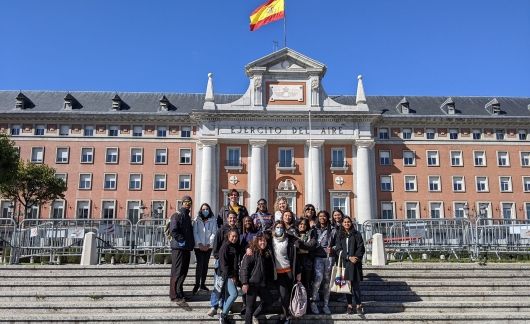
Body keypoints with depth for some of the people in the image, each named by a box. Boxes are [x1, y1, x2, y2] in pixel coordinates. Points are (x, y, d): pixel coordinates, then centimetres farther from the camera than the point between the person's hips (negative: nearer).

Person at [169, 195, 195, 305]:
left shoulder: (187, 216, 20)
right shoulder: (177, 215, -8)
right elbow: (173, 230, -19)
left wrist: (191, 243, 15)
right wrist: (182, 241, -17)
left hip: (186, 248, 9)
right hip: (178, 247, -9)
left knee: (183, 271, 13)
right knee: (177, 272, -8)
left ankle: (179, 293, 22)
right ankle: (175, 295, -6)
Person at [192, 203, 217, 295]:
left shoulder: (213, 220, 4)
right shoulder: (197, 220, 1)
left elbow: (214, 233, 1)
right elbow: (195, 232, -3)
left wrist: (208, 244, -8)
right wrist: (200, 244, -12)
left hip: (208, 246, 2)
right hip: (199, 246, -2)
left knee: (205, 264, 7)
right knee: (200, 264, -9)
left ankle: (203, 284, 15)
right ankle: (197, 284, -4)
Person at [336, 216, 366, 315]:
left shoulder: (357, 234, 7)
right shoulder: (340, 236, 12)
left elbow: (361, 248, 1)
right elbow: (339, 250, 4)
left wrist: (355, 257, -13)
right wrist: (348, 257, -9)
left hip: (355, 262, -2)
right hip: (344, 262, 2)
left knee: (356, 284, -7)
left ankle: (358, 305, -3)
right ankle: (349, 305, 7)